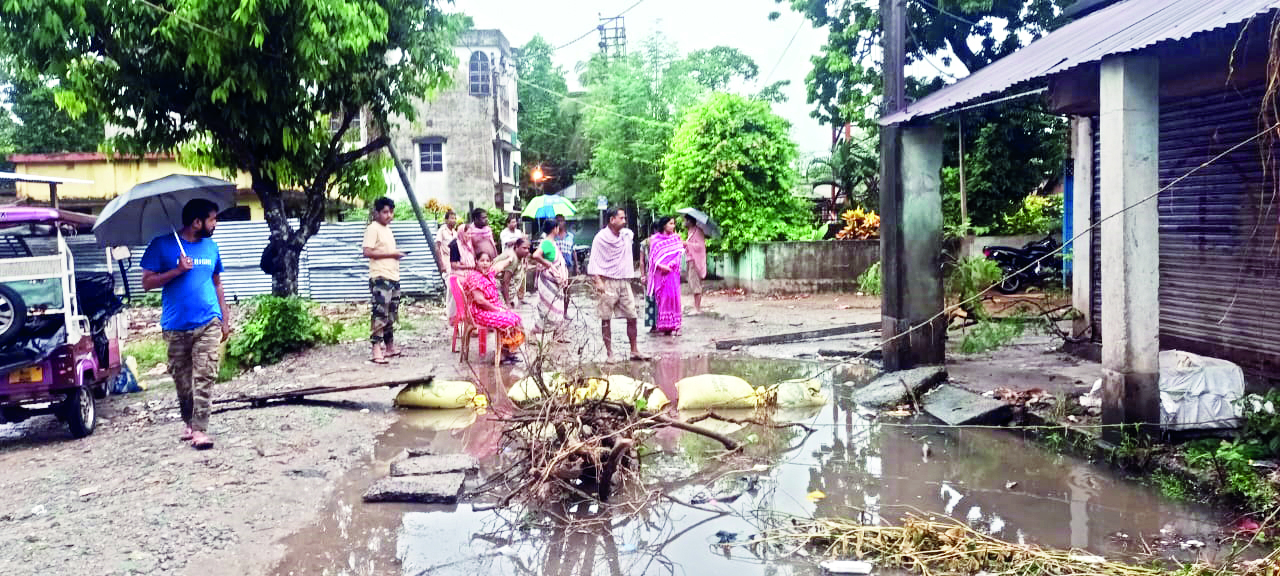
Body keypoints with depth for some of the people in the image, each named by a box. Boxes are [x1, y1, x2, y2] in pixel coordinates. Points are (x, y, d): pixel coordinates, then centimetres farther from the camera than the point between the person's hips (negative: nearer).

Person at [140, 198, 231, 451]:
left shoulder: (211, 247, 11)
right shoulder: (163, 245, -1)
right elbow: (147, 282, -2)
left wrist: (225, 319, 15)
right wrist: (177, 270, -15)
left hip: (208, 324, 1)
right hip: (175, 326, -1)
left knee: (204, 377, -8)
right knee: (181, 378, 9)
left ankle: (200, 429, -9)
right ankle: (188, 422, 28)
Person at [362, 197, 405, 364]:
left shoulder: (388, 229, 20)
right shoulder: (373, 228, -7)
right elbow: (367, 252, -17)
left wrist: (396, 255, 11)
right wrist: (391, 254, -16)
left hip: (393, 277, 9)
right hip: (380, 277, -9)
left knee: (391, 314, 14)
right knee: (379, 313, -12)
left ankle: (390, 347, 22)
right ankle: (376, 350, -13)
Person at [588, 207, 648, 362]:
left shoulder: (628, 235, 8)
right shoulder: (601, 237, -6)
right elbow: (594, 262, -7)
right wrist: (597, 281, -17)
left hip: (624, 281, 5)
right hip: (608, 282, -5)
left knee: (632, 317, 3)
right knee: (606, 319, -1)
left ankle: (634, 351, 12)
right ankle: (609, 353, 5)